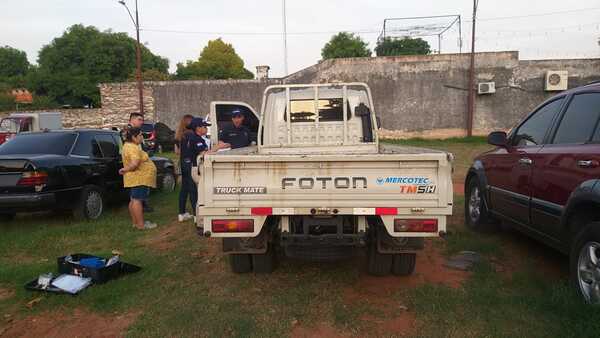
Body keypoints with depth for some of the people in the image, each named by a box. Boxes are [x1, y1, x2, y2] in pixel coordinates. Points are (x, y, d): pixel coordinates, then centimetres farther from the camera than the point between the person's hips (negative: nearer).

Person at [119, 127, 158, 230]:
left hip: (136, 179, 11)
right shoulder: (133, 148, -19)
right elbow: (135, 164, -30)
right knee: (137, 200, -8)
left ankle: (135, 222, 21)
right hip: (139, 179, -11)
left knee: (134, 200, 13)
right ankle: (141, 224, -5)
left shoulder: (129, 145, 15)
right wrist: (124, 170, -17)